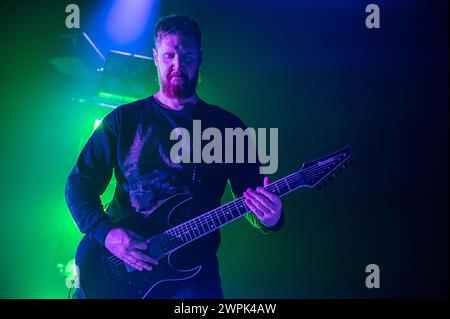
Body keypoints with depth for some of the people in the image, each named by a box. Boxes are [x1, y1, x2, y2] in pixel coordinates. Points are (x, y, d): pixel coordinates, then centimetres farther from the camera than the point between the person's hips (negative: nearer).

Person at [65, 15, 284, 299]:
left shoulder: (227, 126, 7)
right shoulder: (125, 119, 7)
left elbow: (253, 196, 6)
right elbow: (80, 183, 6)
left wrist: (271, 219, -17)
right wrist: (107, 234, -11)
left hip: (193, 268, 0)